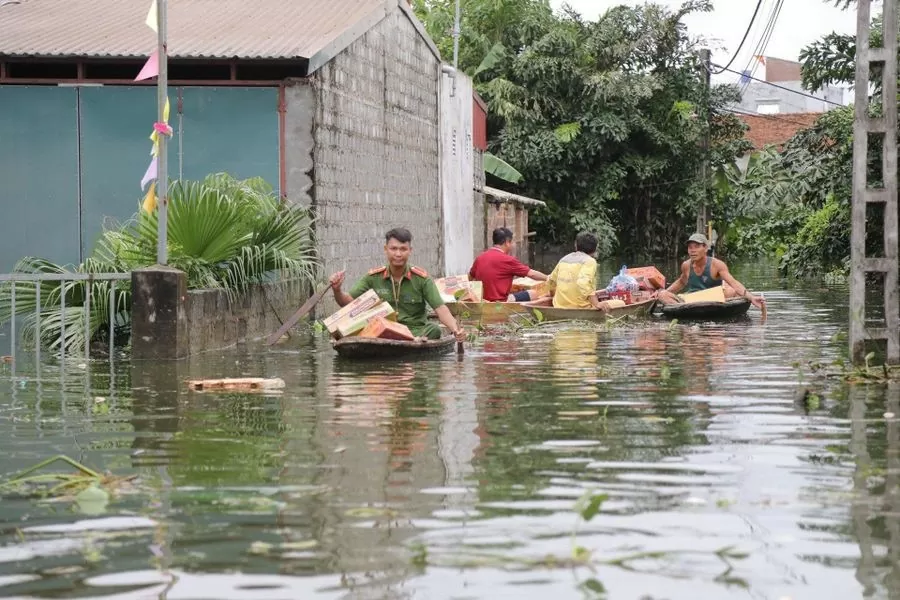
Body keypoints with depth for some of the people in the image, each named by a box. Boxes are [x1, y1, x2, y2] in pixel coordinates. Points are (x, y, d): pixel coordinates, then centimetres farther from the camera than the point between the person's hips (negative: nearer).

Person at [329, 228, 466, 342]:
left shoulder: (422, 279, 2)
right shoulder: (374, 278, 7)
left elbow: (440, 308, -7)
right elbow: (347, 301, 6)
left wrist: (455, 329, -26)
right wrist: (337, 290, -17)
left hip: (416, 331, -1)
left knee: (434, 329, -33)